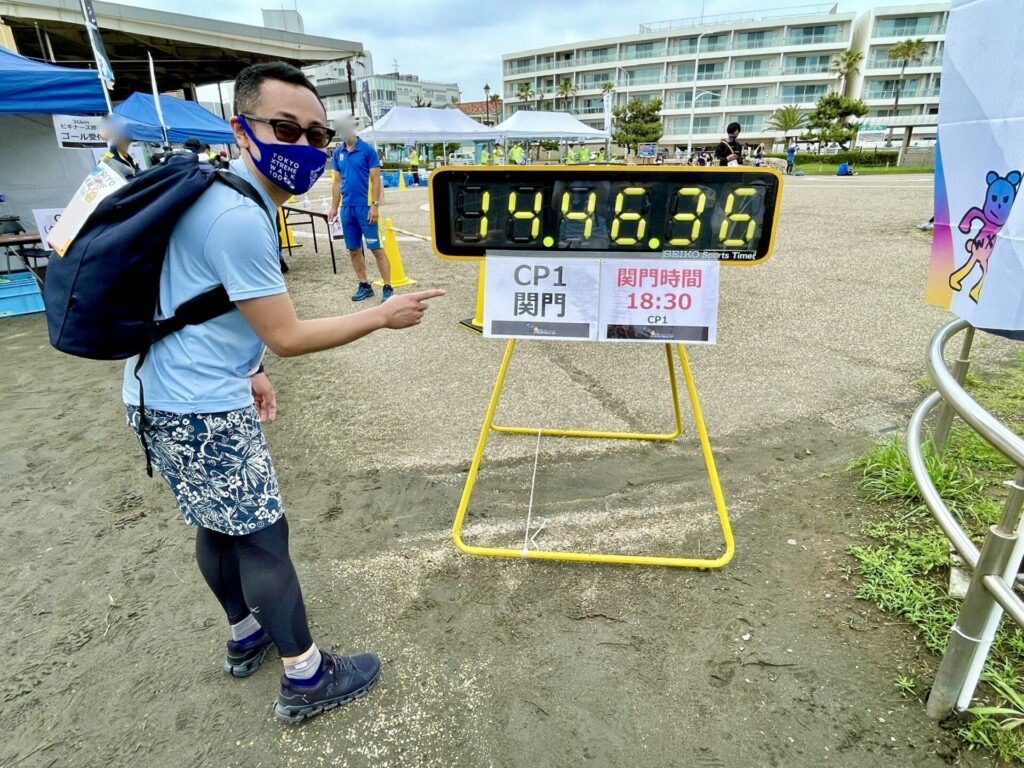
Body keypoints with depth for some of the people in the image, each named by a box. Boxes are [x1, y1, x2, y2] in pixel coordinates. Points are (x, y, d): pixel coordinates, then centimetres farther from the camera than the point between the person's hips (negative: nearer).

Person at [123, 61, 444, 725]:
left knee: (218, 524, 20)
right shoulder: (240, 218, -23)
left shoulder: (215, 194, 10)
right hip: (203, 410, -10)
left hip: (171, 395, 10)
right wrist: (384, 315, -13)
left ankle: (247, 636, 40)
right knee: (262, 535, 0)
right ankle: (307, 679, 16)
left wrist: (246, 373, 15)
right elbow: (287, 337, -20)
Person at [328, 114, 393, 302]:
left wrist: (375, 205, -14)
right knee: (353, 250, 9)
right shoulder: (338, 152, 11)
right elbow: (337, 182, 15)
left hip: (365, 207, -6)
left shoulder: (367, 150, -4)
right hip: (346, 208, 6)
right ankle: (364, 286, 19)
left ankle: (387, 288, -1)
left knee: (376, 248, -5)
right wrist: (334, 207, 11)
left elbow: (376, 180, -7)